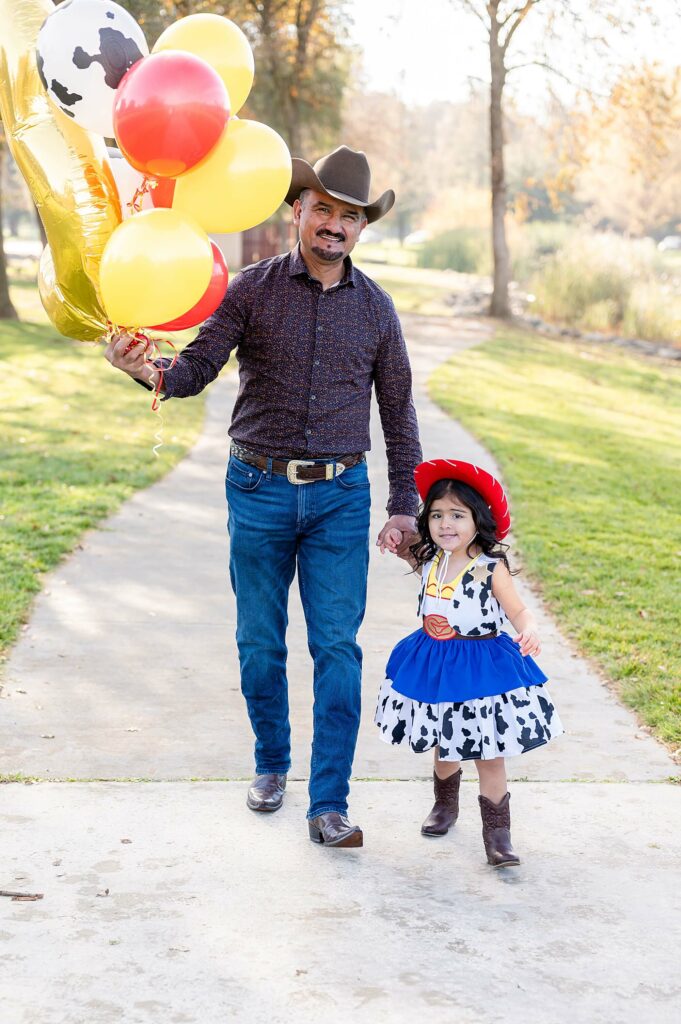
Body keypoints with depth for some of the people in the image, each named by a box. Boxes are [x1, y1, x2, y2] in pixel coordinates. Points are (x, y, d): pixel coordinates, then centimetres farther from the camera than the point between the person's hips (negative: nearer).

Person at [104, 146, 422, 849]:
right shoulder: (252, 289, 0)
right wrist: (151, 372, -31)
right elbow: (200, 367, -7)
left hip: (340, 497, 1)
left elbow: (398, 413, 11)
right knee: (260, 643, 9)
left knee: (337, 647, -4)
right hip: (259, 491, 0)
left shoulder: (375, 308, 6)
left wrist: (404, 506, 8)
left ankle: (328, 804, 1)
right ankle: (271, 762, 31)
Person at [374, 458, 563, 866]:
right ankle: (446, 802, 44)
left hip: (481, 667, -5)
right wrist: (396, 538, 2)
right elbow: (406, 549, 23)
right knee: (444, 743, 21)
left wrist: (530, 632, -37)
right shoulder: (428, 560, 0)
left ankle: (497, 831, 8)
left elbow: (518, 611, -17)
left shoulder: (491, 568, -16)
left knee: (488, 752, -1)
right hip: (435, 664, 5)